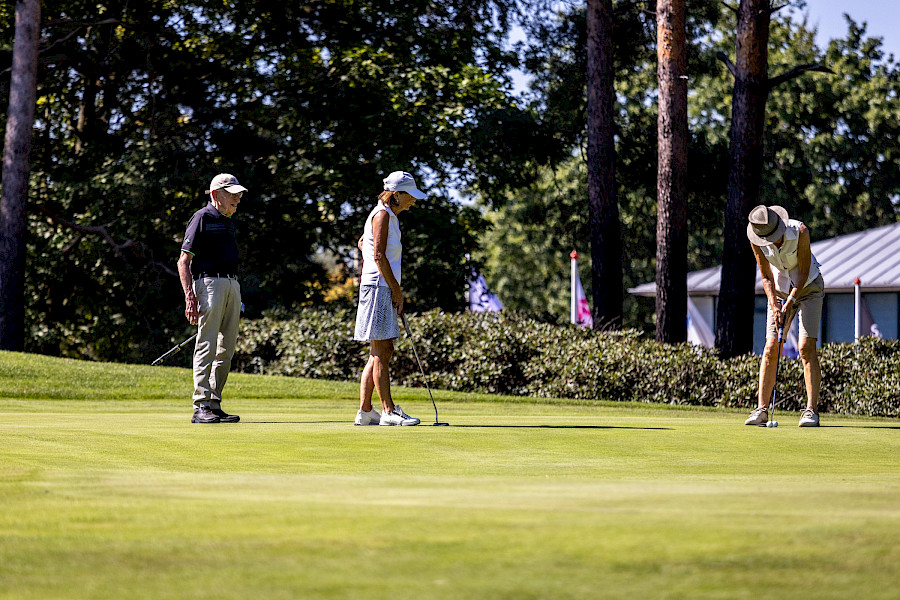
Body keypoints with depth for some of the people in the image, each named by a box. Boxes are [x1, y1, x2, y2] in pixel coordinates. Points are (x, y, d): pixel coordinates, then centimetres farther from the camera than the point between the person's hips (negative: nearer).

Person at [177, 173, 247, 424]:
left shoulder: (229, 220, 21)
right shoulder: (202, 218, -5)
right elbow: (184, 261, -9)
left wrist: (236, 297, 22)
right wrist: (190, 297, -19)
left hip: (232, 285, 8)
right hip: (209, 283, -8)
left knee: (226, 349, 7)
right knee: (207, 345, -11)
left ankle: (215, 405, 10)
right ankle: (201, 407, -13)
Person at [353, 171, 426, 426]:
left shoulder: (389, 215, 18)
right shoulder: (382, 214, -11)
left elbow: (362, 242, 33)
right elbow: (379, 256, -18)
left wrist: (365, 272, 34)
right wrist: (397, 290, -16)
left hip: (384, 288, 10)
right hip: (379, 287, -10)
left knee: (380, 352, 8)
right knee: (382, 352, -9)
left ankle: (365, 411, 8)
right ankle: (388, 411, -10)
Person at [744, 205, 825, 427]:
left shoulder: (800, 231, -28)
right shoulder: (756, 242, -18)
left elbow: (804, 272, -20)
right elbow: (767, 277, -9)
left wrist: (789, 305, -21)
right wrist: (775, 307, -21)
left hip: (808, 288, -3)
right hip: (780, 291, 3)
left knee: (806, 347, -15)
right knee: (771, 349, -7)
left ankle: (811, 410, -16)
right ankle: (761, 409, -5)